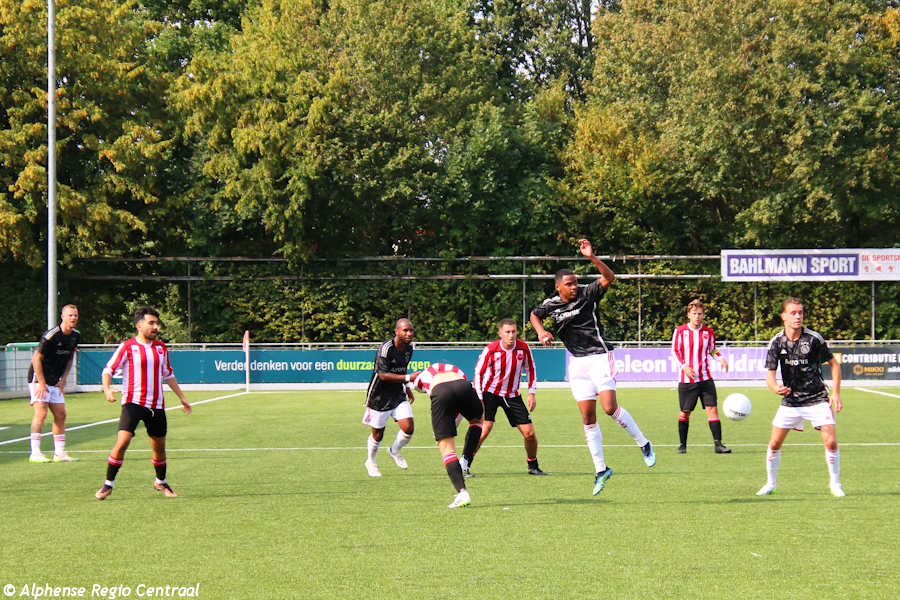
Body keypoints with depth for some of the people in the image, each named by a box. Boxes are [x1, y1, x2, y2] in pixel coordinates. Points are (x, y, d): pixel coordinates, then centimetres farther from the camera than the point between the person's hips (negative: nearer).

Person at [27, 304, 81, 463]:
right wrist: (42, 384, -18)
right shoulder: (51, 336, -20)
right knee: (41, 413, -17)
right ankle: (35, 453, -17)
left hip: (55, 381, 8)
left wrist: (63, 380, 8)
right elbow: (36, 358, -17)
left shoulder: (76, 336, 4)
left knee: (61, 414, 6)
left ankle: (59, 453, 11)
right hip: (39, 378, -8)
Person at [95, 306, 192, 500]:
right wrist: (107, 390, -22)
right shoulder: (127, 347, -5)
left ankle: (161, 482, 33)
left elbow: (168, 375, 24)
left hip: (156, 405, 5)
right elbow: (108, 370, -4)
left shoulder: (161, 347, 11)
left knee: (159, 446, 10)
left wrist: (182, 397, 26)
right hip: (133, 402, -5)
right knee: (122, 442, -18)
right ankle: (108, 484, -7)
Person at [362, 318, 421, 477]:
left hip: (398, 395, 6)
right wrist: (408, 378, -29)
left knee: (408, 427, -8)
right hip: (379, 396, -6)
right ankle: (371, 461, 33)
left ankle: (394, 451, 22)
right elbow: (383, 375, -26)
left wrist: (407, 389, 20)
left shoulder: (408, 348, 1)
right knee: (378, 433, 6)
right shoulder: (386, 348, -22)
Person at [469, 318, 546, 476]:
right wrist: (479, 399, -15)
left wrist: (531, 394, 2)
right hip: (490, 392, -3)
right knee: (484, 429, -21)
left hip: (512, 395, 3)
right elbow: (478, 373, -9)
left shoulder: (523, 348, -9)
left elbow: (530, 369, 7)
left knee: (529, 433, -2)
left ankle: (533, 466, 20)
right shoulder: (490, 350, -18)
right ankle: (464, 464, -9)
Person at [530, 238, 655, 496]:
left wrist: (591, 257, -32)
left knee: (610, 407, -19)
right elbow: (534, 315, 24)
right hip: (577, 363, 4)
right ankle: (601, 469, 10)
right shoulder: (551, 304, 3)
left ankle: (643, 444, 2)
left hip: (599, 356, -4)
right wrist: (541, 331, 4)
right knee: (588, 418, 2)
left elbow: (609, 277, -20)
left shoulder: (587, 293, -7)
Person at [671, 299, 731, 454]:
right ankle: (682, 444, 19)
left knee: (712, 408, -8)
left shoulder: (708, 332, 6)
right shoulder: (680, 331, -2)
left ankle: (718, 444, -8)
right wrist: (684, 366, -16)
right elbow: (675, 351, 0)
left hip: (705, 378, 2)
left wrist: (721, 358, -1)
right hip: (686, 379, -2)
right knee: (685, 412, 4)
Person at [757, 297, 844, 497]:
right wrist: (775, 387, -28)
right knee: (774, 444, -1)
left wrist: (836, 394, -5)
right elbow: (770, 373, -4)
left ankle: (835, 483, 6)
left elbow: (834, 364, 2)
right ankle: (771, 484, 19)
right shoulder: (776, 342, -5)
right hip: (790, 402, 2)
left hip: (817, 400, -2)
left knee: (831, 442, -13)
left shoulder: (813, 338, -9)